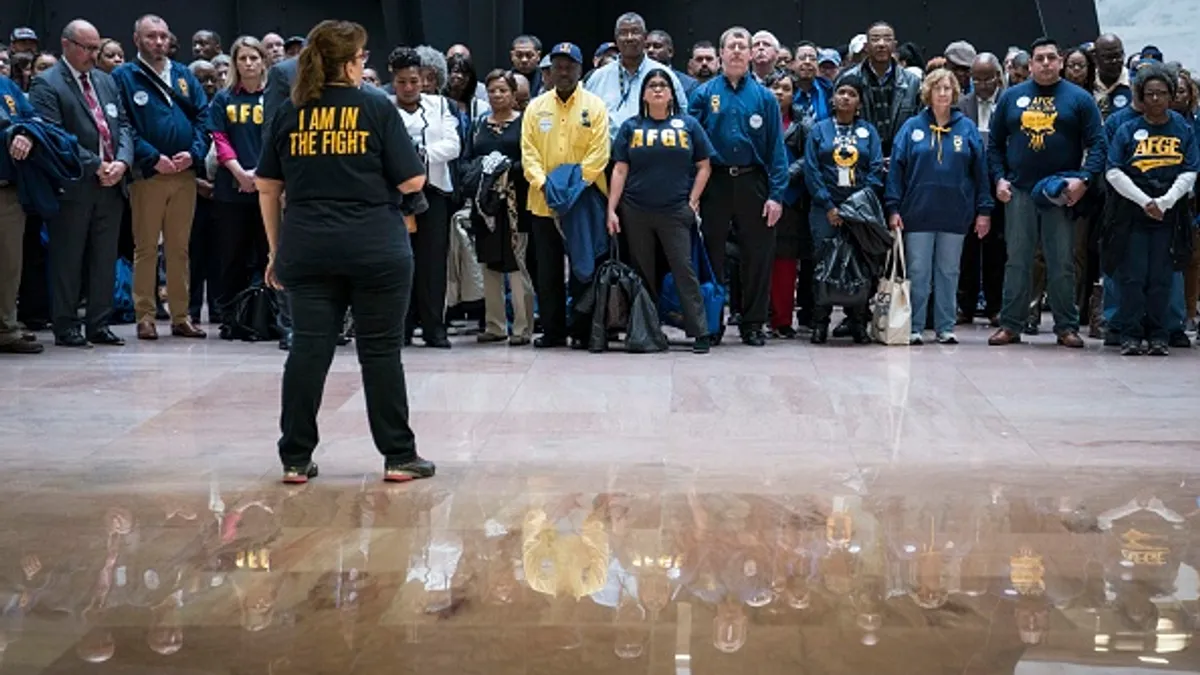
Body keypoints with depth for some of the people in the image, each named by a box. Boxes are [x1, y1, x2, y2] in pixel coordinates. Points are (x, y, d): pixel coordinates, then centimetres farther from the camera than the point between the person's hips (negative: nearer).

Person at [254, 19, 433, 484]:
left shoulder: (289, 113, 7)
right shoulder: (377, 109, -3)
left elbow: (267, 187, 8)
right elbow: (412, 181, -6)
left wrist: (276, 249, 16)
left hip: (307, 250, 3)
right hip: (375, 249, -3)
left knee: (308, 350, 5)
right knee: (381, 350, 4)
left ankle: (295, 459, 9)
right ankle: (399, 456, 11)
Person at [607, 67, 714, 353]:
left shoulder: (688, 125, 6)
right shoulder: (631, 127, 7)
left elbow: (704, 167, 8)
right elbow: (620, 170, 5)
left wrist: (692, 201, -1)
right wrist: (611, 209, -2)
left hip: (675, 212, -1)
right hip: (635, 212, 2)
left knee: (685, 270, -6)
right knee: (642, 273, 8)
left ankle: (700, 331, -5)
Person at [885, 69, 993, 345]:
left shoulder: (967, 128, 6)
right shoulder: (912, 127, 3)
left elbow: (980, 170, 6)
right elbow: (896, 168, 1)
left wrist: (984, 210, 2)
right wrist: (893, 208, -6)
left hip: (955, 215, 1)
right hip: (918, 213, -1)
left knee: (949, 272, 8)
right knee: (917, 272, 2)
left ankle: (945, 328, 15)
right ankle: (914, 327, 9)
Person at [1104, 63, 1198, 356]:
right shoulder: (1128, 131, 5)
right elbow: (1113, 172, -1)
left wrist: (1164, 202, -10)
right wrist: (1144, 201, -10)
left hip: (1169, 214, 1)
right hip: (1132, 214, 0)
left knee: (1161, 278, 2)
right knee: (1132, 276, -4)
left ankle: (1158, 337, 8)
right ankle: (1130, 335, 1)